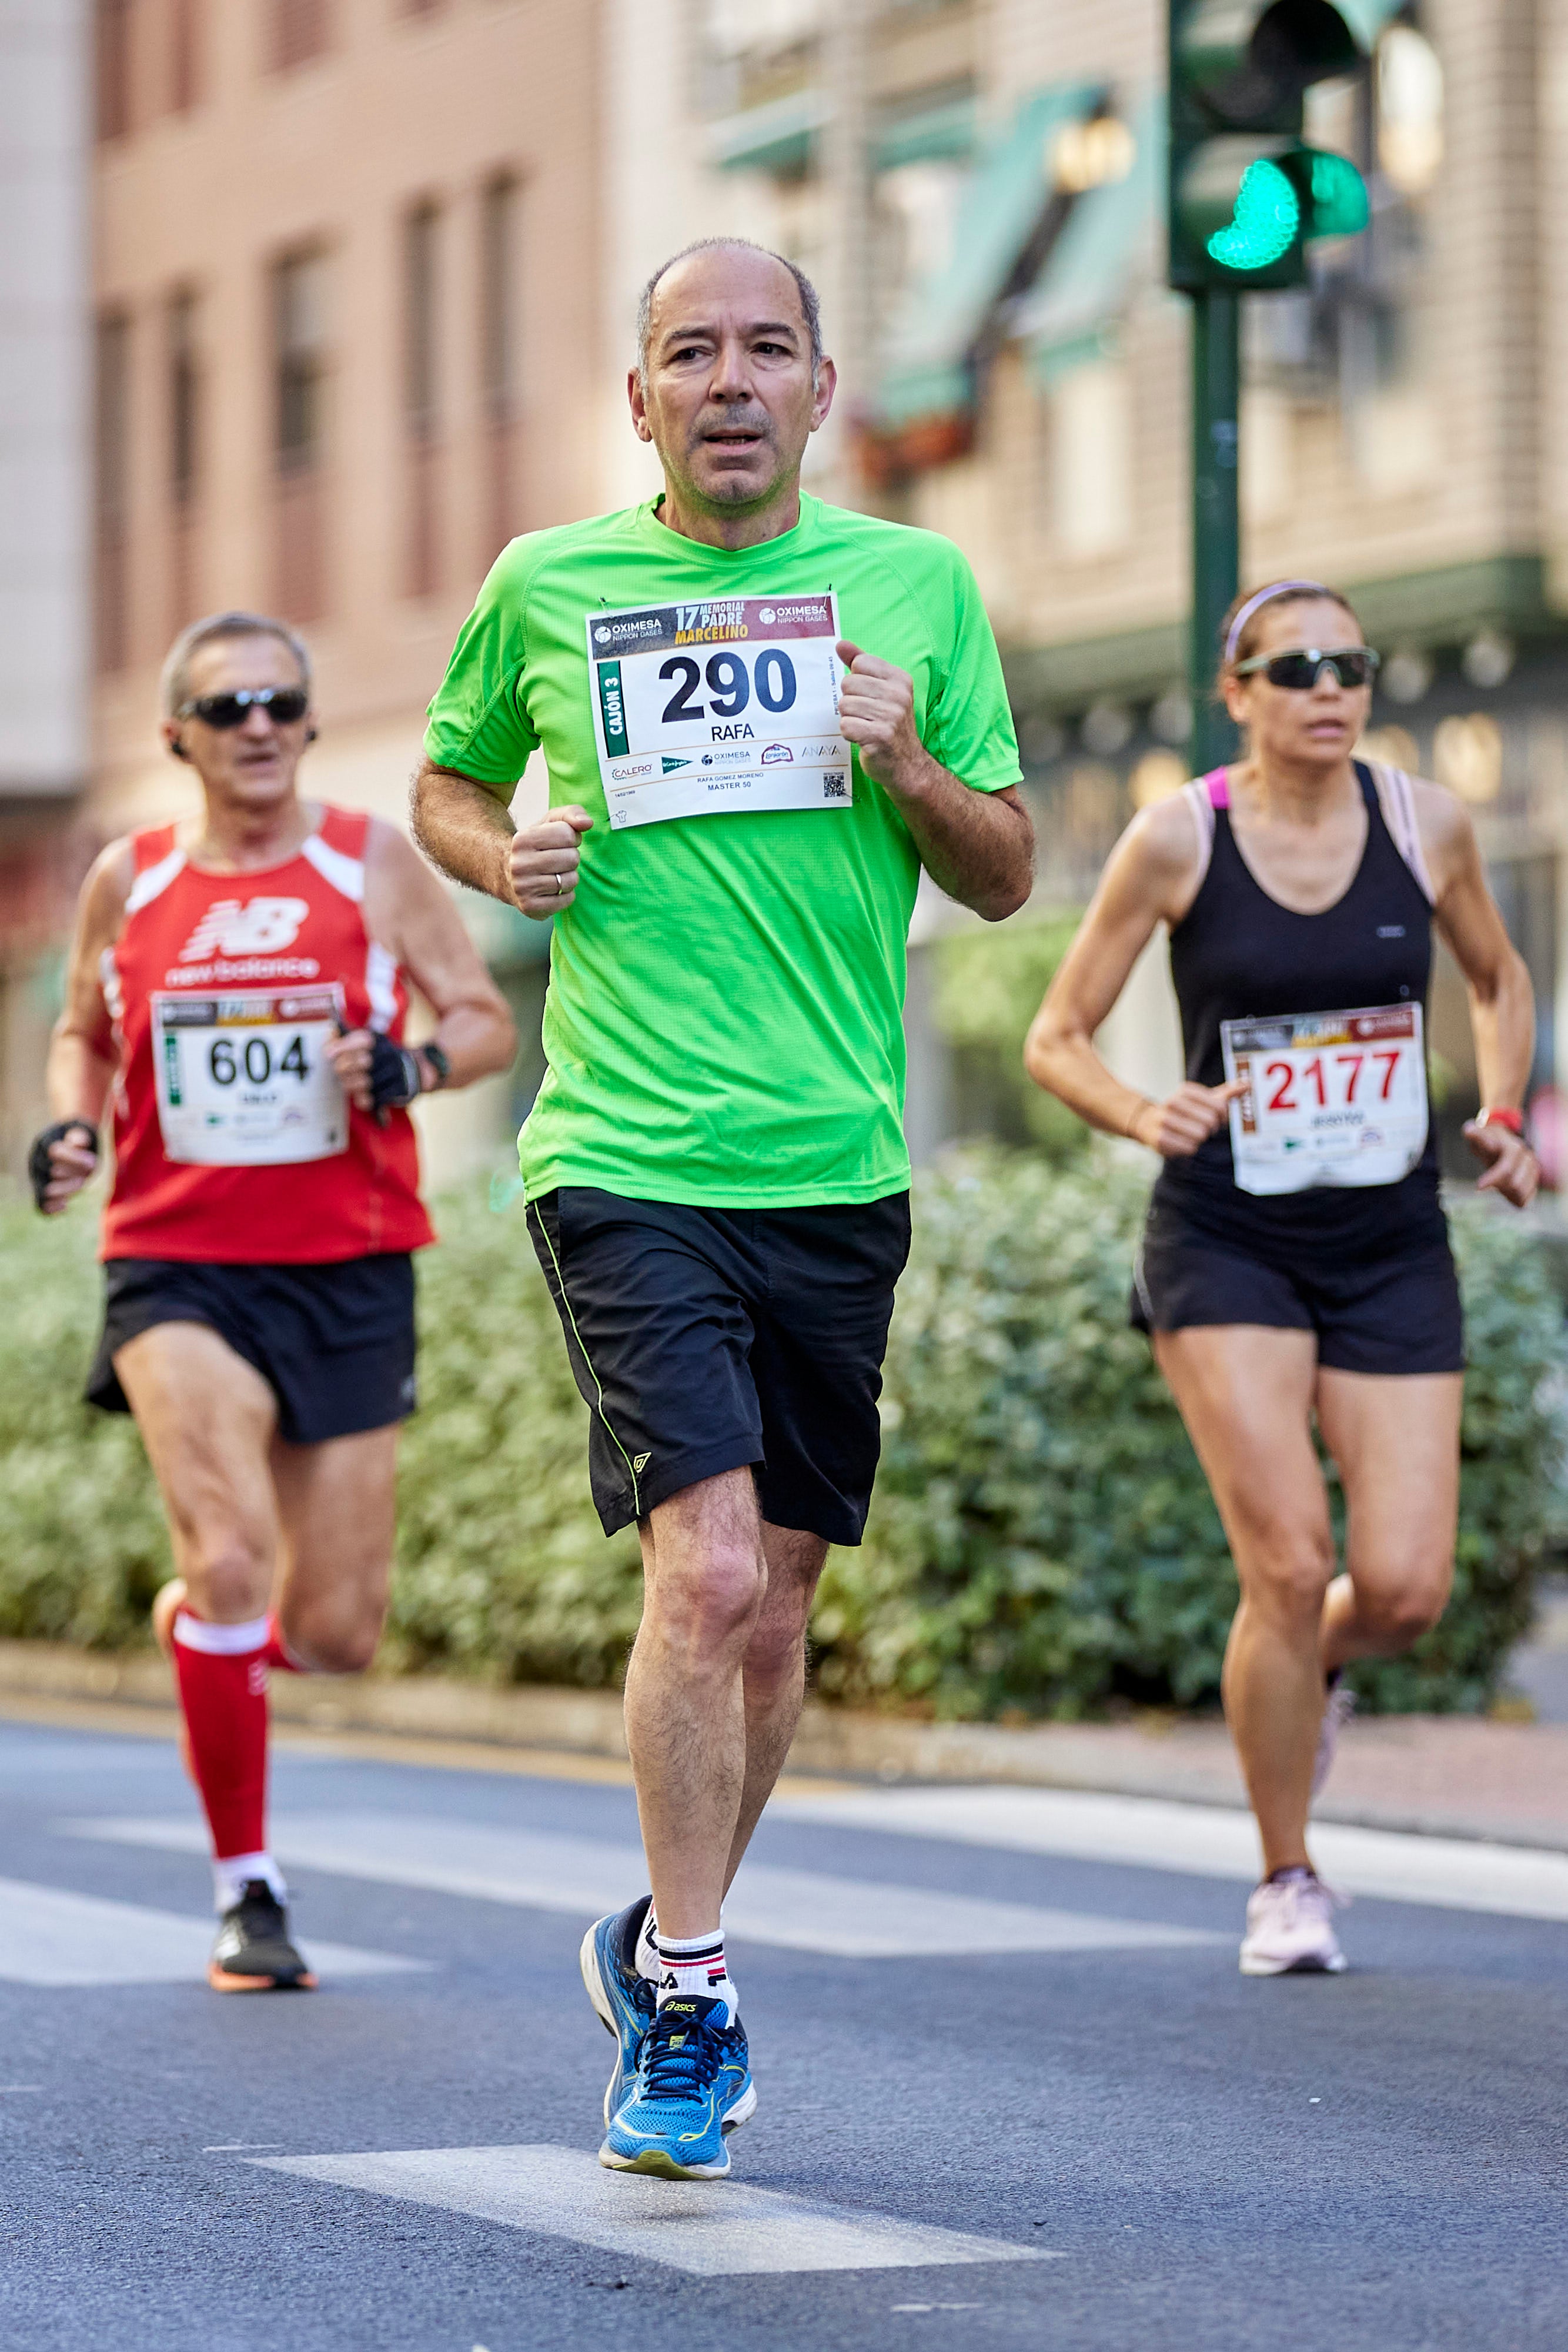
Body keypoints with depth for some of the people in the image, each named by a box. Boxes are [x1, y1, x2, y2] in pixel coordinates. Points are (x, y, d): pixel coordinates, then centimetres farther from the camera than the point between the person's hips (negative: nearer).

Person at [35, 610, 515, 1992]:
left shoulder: (375, 867, 1)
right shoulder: (128, 883, 5)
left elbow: (487, 1023, 6)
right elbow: (84, 1033, 19)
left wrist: (408, 1065, -16)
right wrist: (71, 1126, -1)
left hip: (348, 1273, 1)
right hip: (178, 1268, -1)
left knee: (335, 1637, 1)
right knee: (231, 1550, -22)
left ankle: (193, 1621, 39)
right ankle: (247, 1889, -7)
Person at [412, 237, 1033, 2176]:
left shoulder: (916, 586, 7)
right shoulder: (545, 590, 4)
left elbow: (1006, 878, 11)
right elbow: (444, 783, 21)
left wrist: (913, 773, -10)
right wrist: (501, 855, -1)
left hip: (836, 1165, 3)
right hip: (625, 1158, -3)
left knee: (772, 1609, 10)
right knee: (709, 1567, -18)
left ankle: (667, 1939, 32)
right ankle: (684, 2006, -6)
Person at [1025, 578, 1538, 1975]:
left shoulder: (1423, 824, -1)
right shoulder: (1177, 840, -8)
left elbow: (1499, 983, 18)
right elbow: (1057, 1041, -2)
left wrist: (1502, 1116, 1)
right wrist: (1145, 1118, -22)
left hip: (1392, 1245, 3)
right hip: (1227, 1244, -2)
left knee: (1405, 1591, -8)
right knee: (1289, 1561, -15)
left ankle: (1313, 1669, 32)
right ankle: (1287, 1885, 5)